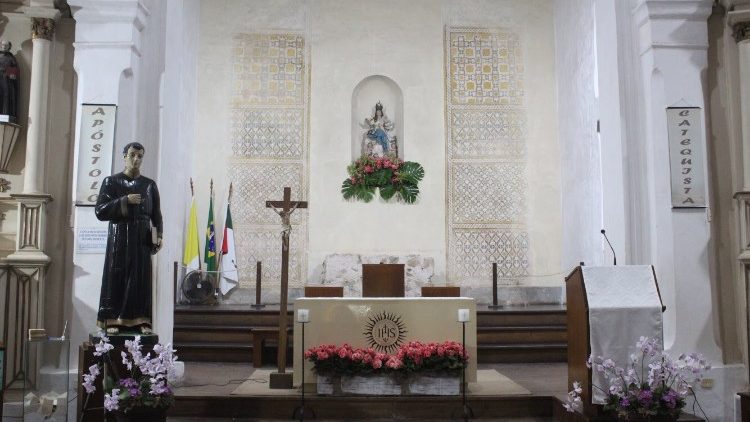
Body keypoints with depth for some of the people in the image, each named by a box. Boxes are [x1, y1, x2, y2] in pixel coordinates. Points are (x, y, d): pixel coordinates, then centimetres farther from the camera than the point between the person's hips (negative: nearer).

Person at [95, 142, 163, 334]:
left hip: (142, 239, 2)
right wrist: (125, 201, -13)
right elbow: (99, 210, -4)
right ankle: (112, 320, 4)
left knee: (141, 278, 0)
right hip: (119, 238, -2)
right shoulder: (111, 181, 4)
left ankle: (140, 320, 4)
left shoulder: (149, 184, 10)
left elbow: (156, 214, 10)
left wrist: (158, 235, -4)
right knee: (116, 277, -1)